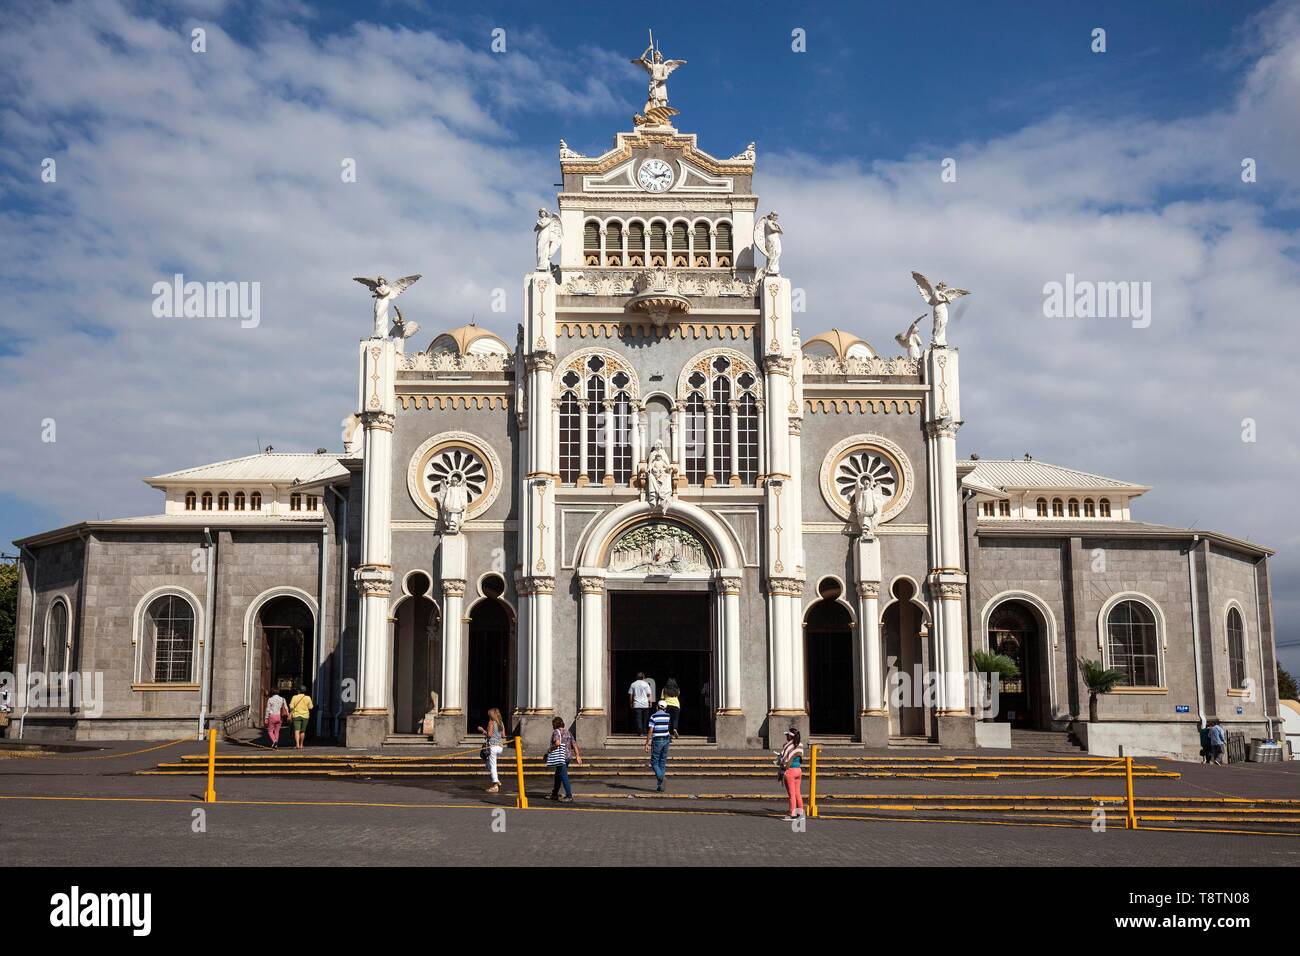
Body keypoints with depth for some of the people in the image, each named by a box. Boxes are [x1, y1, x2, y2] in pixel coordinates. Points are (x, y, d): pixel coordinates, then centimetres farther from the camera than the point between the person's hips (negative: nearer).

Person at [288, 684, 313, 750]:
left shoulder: (295, 697, -4)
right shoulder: (307, 698, -2)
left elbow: (291, 707, -7)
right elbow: (310, 707, 1)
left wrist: (290, 714, 3)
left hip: (296, 715, -1)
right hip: (305, 715, 2)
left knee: (297, 730, -6)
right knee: (302, 731, 13)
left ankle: (297, 744, -23)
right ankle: (301, 745, 21)